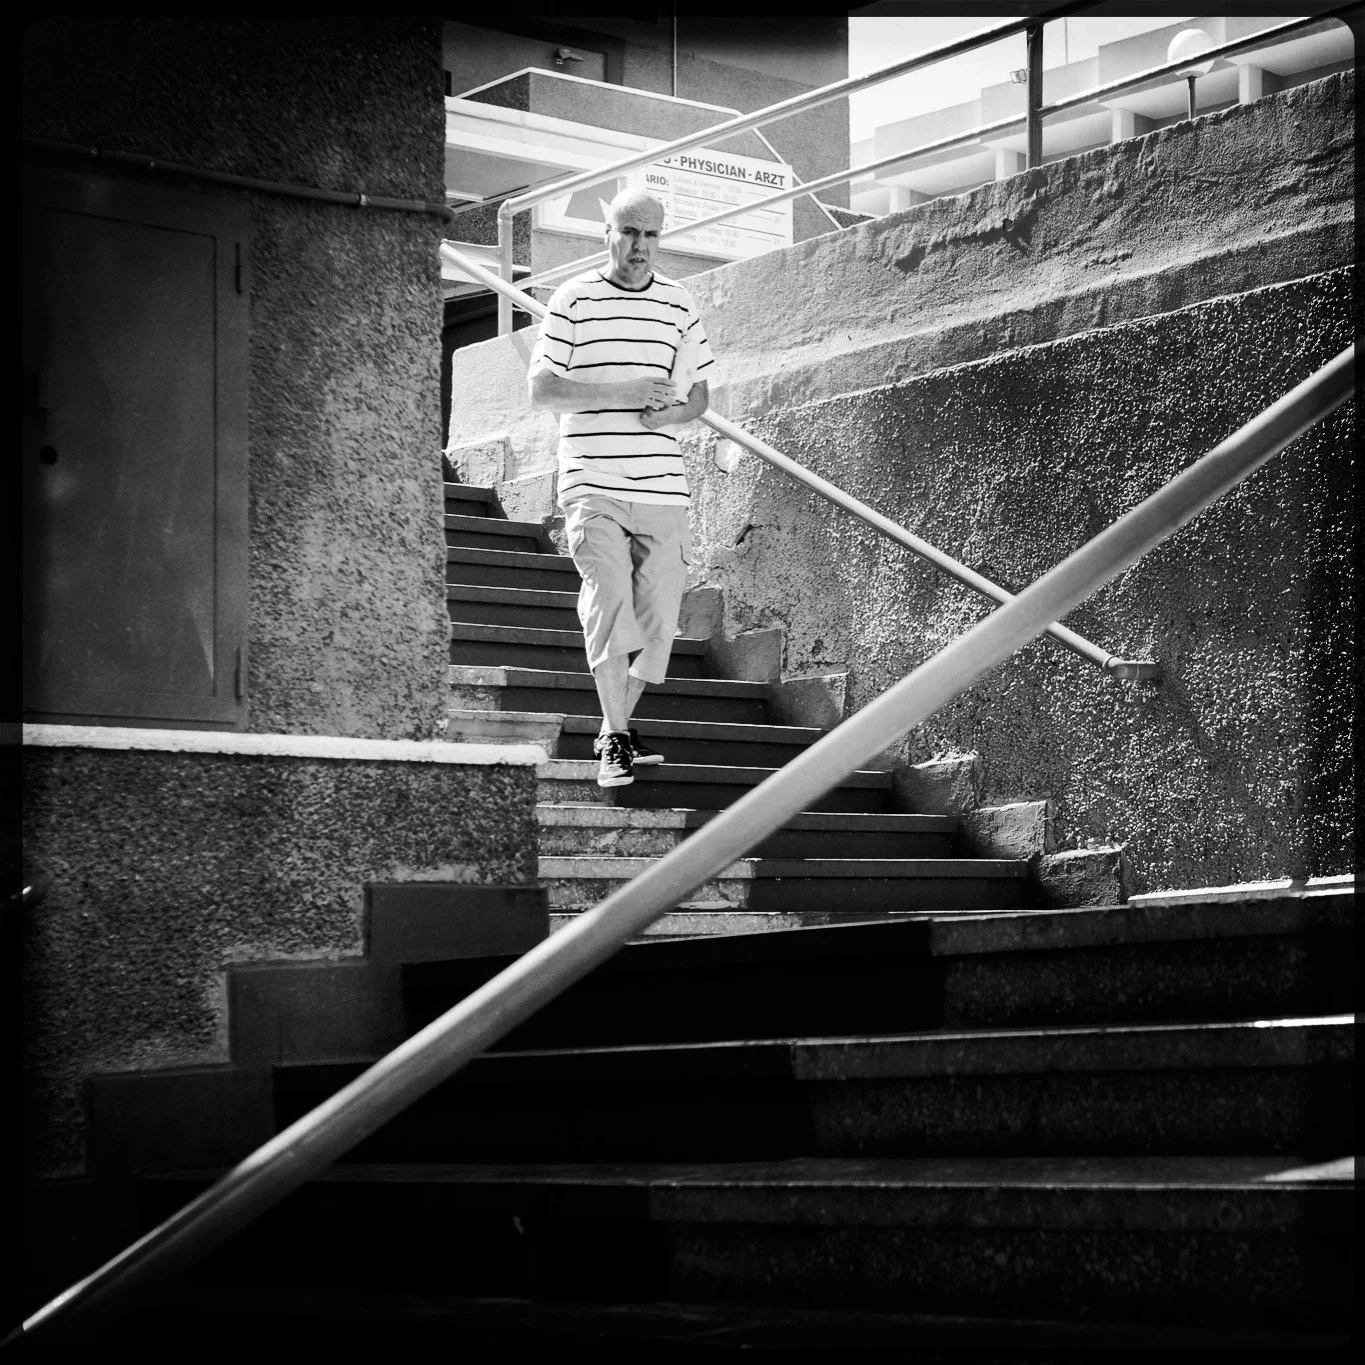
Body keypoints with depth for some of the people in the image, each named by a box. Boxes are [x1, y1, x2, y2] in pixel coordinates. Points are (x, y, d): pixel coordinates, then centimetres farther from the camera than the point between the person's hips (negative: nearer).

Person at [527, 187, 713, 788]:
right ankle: (615, 739, -10)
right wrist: (623, 391, -12)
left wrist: (674, 411, -5)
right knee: (611, 601, -17)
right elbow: (540, 389, -3)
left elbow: (700, 393, 19)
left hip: (663, 487, 3)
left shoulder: (680, 305, 12)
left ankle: (618, 726, 22)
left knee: (657, 615, 2)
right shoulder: (573, 298, 3)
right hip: (593, 483, -3)